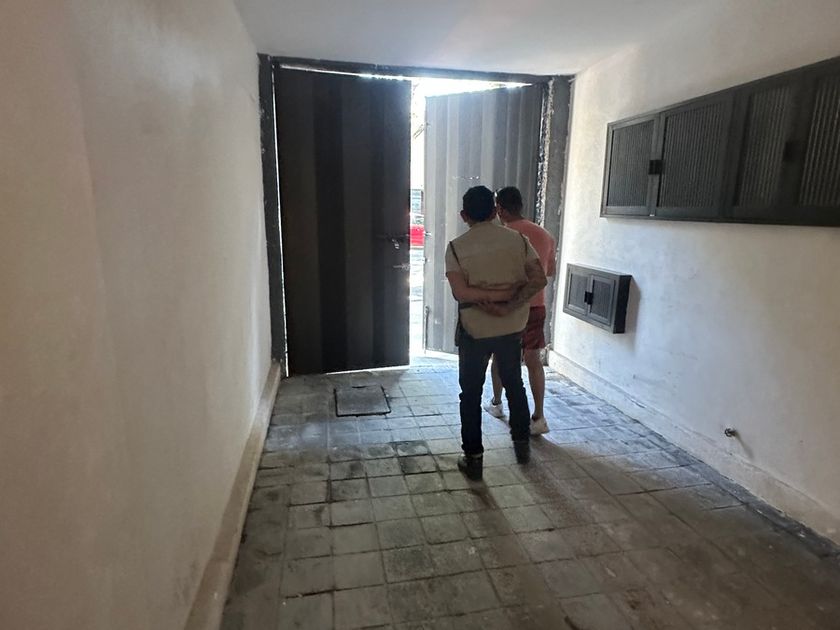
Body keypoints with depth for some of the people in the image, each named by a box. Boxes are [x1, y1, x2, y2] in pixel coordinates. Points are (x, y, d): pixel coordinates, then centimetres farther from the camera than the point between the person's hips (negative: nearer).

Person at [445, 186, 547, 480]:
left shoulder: (457, 247, -10)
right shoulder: (518, 239, -2)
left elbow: (460, 292, -20)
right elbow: (539, 280, -10)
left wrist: (489, 295, -12)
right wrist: (510, 303, -15)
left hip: (474, 329, -3)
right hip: (512, 327, 3)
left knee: (471, 393, 9)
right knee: (514, 384, 21)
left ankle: (473, 459, 14)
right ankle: (522, 444, 34)